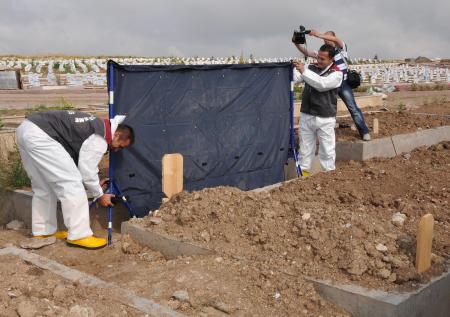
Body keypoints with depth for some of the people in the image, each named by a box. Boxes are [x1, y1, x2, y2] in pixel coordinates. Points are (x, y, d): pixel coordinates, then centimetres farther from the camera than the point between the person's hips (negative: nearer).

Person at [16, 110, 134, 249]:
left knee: (43, 187, 19)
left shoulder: (96, 126, 23)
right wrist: (100, 195, 11)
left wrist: (95, 184, 36)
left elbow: (81, 163, 30)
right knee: (72, 182, -6)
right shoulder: (99, 139, -7)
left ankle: (43, 231, 28)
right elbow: (86, 171, -4)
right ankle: (79, 236, -2)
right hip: (39, 136, -11)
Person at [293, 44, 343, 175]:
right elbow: (295, 78, -6)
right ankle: (304, 172, 23)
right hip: (306, 115, 4)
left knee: (327, 150, 4)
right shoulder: (310, 67, 6)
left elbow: (322, 84, -25)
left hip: (325, 119, -4)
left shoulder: (336, 74, -7)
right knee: (305, 147, 12)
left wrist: (304, 71, -30)